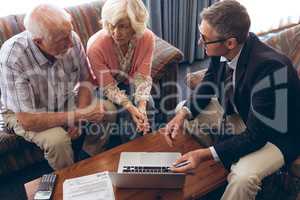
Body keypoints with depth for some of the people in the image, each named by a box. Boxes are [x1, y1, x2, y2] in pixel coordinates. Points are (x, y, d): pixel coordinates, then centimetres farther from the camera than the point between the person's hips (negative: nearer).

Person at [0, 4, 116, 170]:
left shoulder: (71, 39, -21)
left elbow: (86, 80, -4)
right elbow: (27, 121, -32)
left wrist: (78, 117, -19)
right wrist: (80, 114, -31)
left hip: (66, 101, 5)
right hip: (23, 113, -4)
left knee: (109, 111, -12)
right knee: (57, 139, -31)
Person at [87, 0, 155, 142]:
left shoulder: (147, 38, -24)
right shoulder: (96, 46, -33)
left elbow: (142, 76, -23)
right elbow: (108, 87, -26)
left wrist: (141, 106, -39)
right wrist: (130, 108, -40)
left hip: (129, 82, 3)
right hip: (103, 87, -3)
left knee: (148, 105, -20)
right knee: (125, 113, -23)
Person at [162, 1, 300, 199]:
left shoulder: (269, 68, -36)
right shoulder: (222, 50, -17)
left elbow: (256, 137, -30)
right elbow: (209, 85, 2)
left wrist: (206, 154, -35)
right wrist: (183, 114, -14)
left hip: (273, 135, -7)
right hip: (238, 115, 7)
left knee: (244, 176, -33)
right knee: (183, 111, 3)